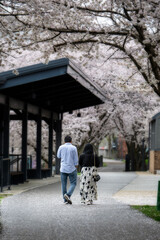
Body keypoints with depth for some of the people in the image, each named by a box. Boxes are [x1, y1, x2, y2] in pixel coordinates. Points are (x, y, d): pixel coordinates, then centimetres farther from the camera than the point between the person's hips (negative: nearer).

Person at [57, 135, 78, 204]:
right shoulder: (73, 148, -8)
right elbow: (76, 159, -6)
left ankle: (65, 200, 8)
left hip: (63, 169, 3)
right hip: (72, 169, -2)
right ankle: (68, 195, -15)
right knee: (73, 184, 8)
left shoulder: (61, 147, -1)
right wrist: (76, 167, 7)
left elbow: (58, 156, 16)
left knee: (64, 184, 9)